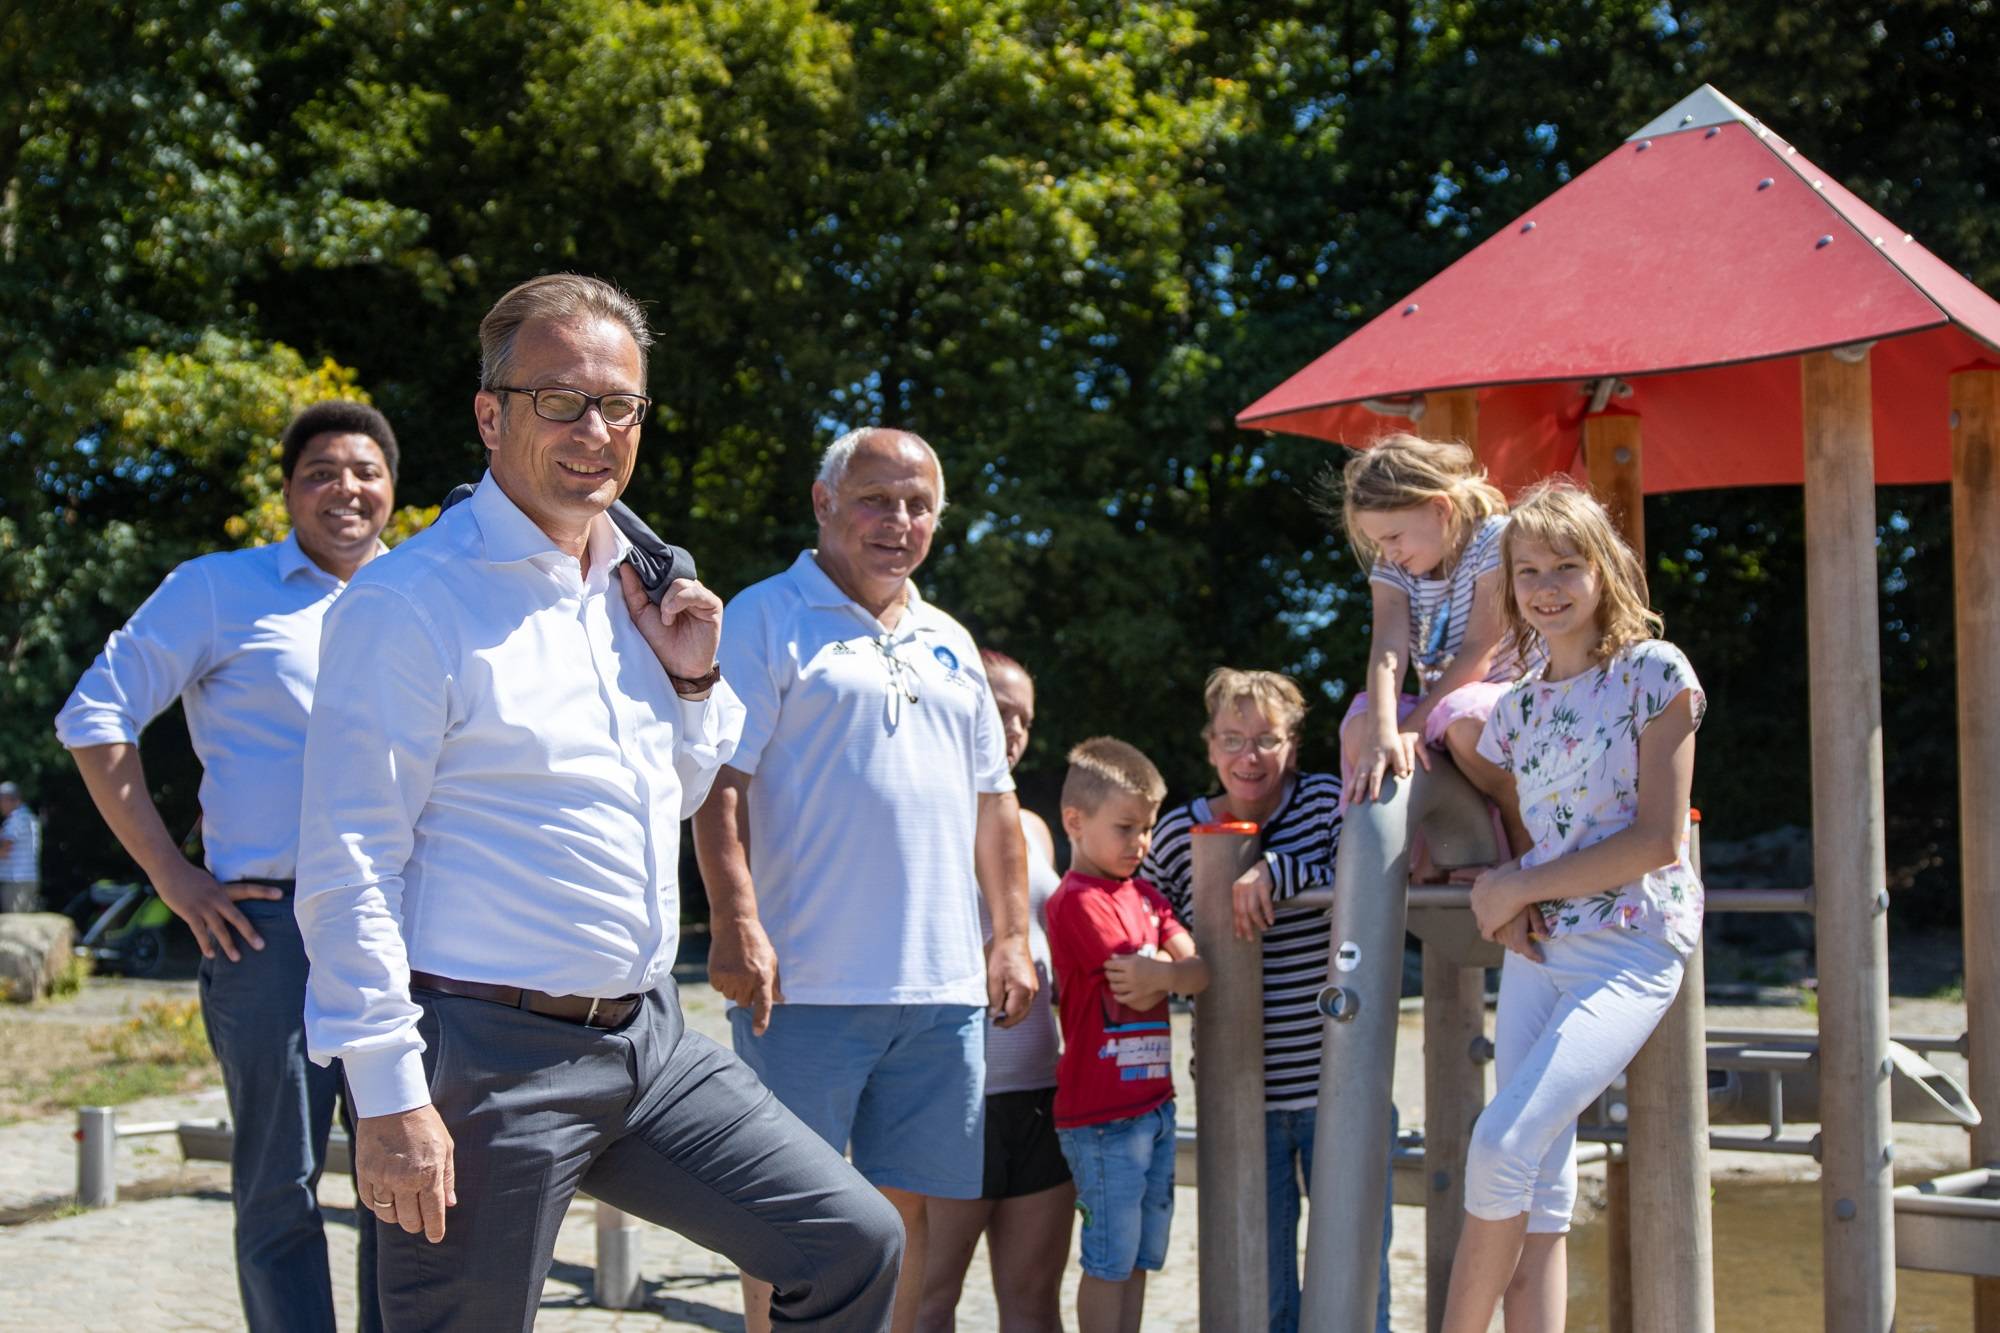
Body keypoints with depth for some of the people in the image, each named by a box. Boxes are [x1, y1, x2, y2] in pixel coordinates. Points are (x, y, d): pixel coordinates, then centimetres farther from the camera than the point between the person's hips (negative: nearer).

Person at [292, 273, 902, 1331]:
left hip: (646, 1039, 7)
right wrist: (387, 1095, -19)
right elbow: (348, 867, -15)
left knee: (854, 1245, 5)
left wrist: (692, 680, 6)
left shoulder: (633, 585, 12)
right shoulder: (411, 602, -11)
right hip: (491, 1059, -7)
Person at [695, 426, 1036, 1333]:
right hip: (806, 985, -6)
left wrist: (1012, 937, 14)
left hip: (942, 987, 6)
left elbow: (992, 802, 22)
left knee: (906, 1207, 9)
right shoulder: (765, 620, 0)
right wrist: (737, 926, -17)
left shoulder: (949, 645, 19)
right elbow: (719, 785, -8)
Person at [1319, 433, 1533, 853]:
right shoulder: (1391, 569, 2)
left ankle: (1528, 846, -19)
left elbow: (1478, 651, -20)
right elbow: (1388, 653, -17)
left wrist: (1413, 724, -26)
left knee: (1464, 721, -37)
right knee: (1360, 729, -19)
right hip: (1436, 709, 6)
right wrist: (1383, 733, -36)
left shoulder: (1495, 539, -14)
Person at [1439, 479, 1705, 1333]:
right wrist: (1504, 899, -4)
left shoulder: (1655, 671, -5)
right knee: (1540, 1193, 1)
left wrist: (1521, 885, -9)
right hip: (1536, 951, 6)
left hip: (1631, 947, -6)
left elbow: (1659, 839, -11)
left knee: (1501, 1144, -20)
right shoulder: (1519, 704, 12)